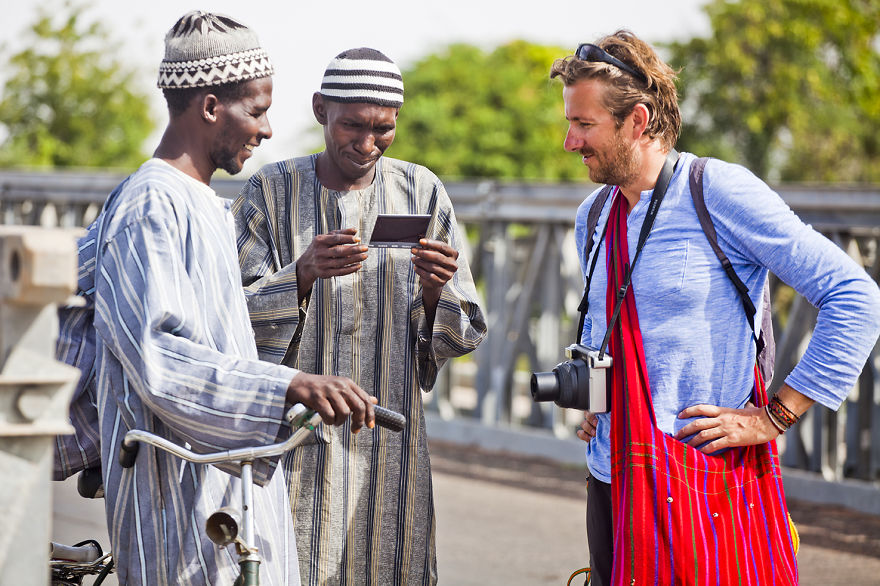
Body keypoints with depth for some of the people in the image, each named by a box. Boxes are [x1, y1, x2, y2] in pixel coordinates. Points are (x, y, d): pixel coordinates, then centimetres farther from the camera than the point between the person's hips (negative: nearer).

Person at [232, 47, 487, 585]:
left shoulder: (421, 192, 5)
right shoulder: (271, 191, 0)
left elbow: (460, 337, 6)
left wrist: (434, 291, -16)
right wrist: (303, 274, -22)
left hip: (390, 443, 2)